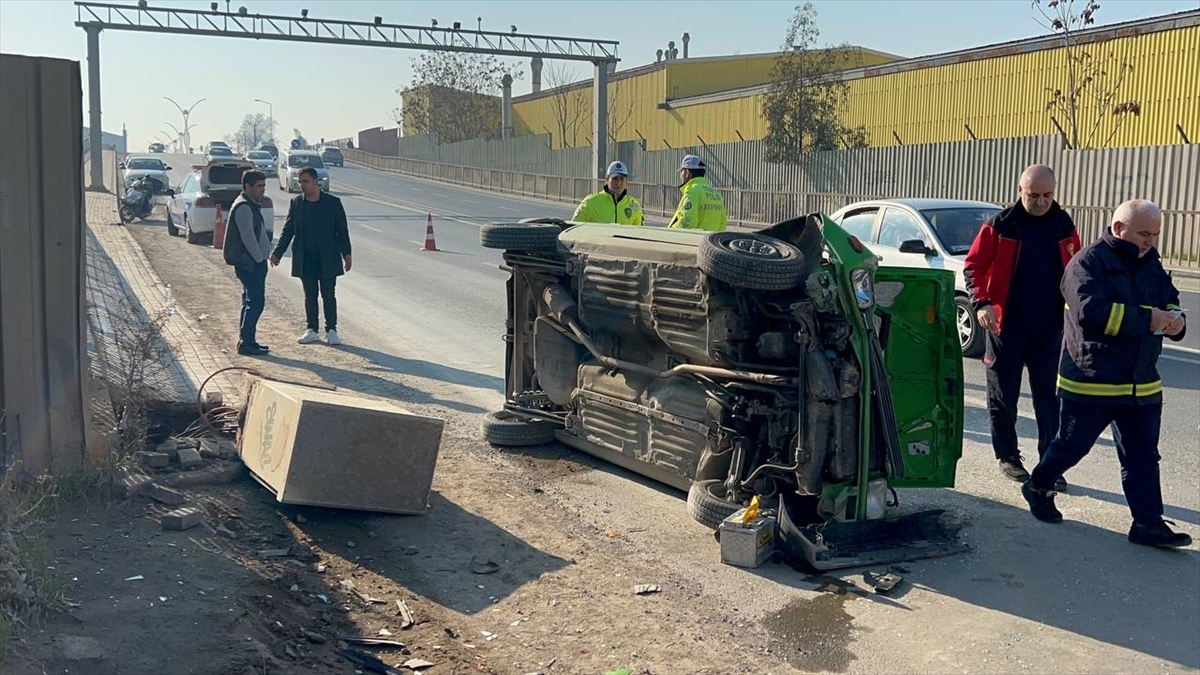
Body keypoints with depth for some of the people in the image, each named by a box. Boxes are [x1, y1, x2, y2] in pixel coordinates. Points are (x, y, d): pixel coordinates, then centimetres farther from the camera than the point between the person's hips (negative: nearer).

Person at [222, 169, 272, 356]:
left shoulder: (252, 205, 17)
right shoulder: (243, 207, -16)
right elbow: (248, 237, -20)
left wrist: (262, 258, 17)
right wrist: (260, 258, -14)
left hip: (254, 262, 11)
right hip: (249, 263, -11)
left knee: (252, 302, 13)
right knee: (254, 302, -10)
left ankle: (248, 340, 19)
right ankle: (245, 343, -7)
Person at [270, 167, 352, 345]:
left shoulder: (332, 202, -3)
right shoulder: (296, 203, 5)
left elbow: (342, 230, 0)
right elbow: (288, 230, 9)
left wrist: (346, 254, -6)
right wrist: (277, 253, 3)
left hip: (327, 259, -2)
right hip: (305, 259, 3)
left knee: (328, 295, 2)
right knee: (310, 296, 9)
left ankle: (331, 330, 11)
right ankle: (311, 330, 17)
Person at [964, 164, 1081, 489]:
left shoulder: (1063, 226, 4)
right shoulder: (1001, 225, -6)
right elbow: (974, 265, -6)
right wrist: (981, 302, -20)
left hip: (1049, 328, 3)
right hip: (1006, 326, -2)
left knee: (1049, 399, 5)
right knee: (1003, 396, 8)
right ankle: (1007, 457, 23)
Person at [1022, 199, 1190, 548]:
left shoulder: (1150, 265, 12)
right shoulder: (1089, 263, -13)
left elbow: (1170, 301, 20)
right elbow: (1091, 311, -27)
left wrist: (1175, 320, -5)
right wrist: (1147, 319, -27)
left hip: (1142, 385, 7)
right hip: (1091, 382, -7)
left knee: (1143, 457, 7)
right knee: (1072, 444, 8)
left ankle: (1148, 523, 11)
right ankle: (1038, 487, 31)